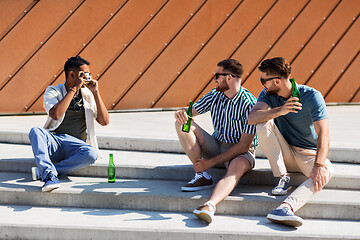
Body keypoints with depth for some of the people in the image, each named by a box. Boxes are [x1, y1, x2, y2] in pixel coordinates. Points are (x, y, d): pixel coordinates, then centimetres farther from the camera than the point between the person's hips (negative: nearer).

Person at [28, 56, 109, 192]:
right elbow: (55, 114, -18)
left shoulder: (88, 95, 12)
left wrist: (96, 93, -3)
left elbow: (104, 122, 2)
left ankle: (42, 171, -27)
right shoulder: (53, 92, 4)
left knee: (92, 154, -33)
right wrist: (73, 89, -14)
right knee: (35, 131, -31)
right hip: (53, 143, -1)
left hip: (76, 147, 1)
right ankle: (50, 176, -41)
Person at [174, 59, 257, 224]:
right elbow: (191, 111, 6)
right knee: (182, 123, -13)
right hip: (216, 146, 6)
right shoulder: (214, 96, 1)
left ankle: (210, 205, -64)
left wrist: (211, 162, -22)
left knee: (237, 167, -42)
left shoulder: (249, 104, -18)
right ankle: (202, 176, -18)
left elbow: (244, 145, -20)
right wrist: (181, 112, -22)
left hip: (240, 152, -6)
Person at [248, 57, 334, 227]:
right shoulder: (268, 94, -3)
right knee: (263, 125, -23)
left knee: (327, 171, -34)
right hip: (284, 154, 3)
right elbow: (252, 118, -21)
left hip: (309, 154, -2)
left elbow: (323, 134, -23)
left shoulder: (312, 96, -15)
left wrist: (319, 165, -38)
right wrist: (280, 111, -38)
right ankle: (283, 178, -18)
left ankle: (286, 207, -55)